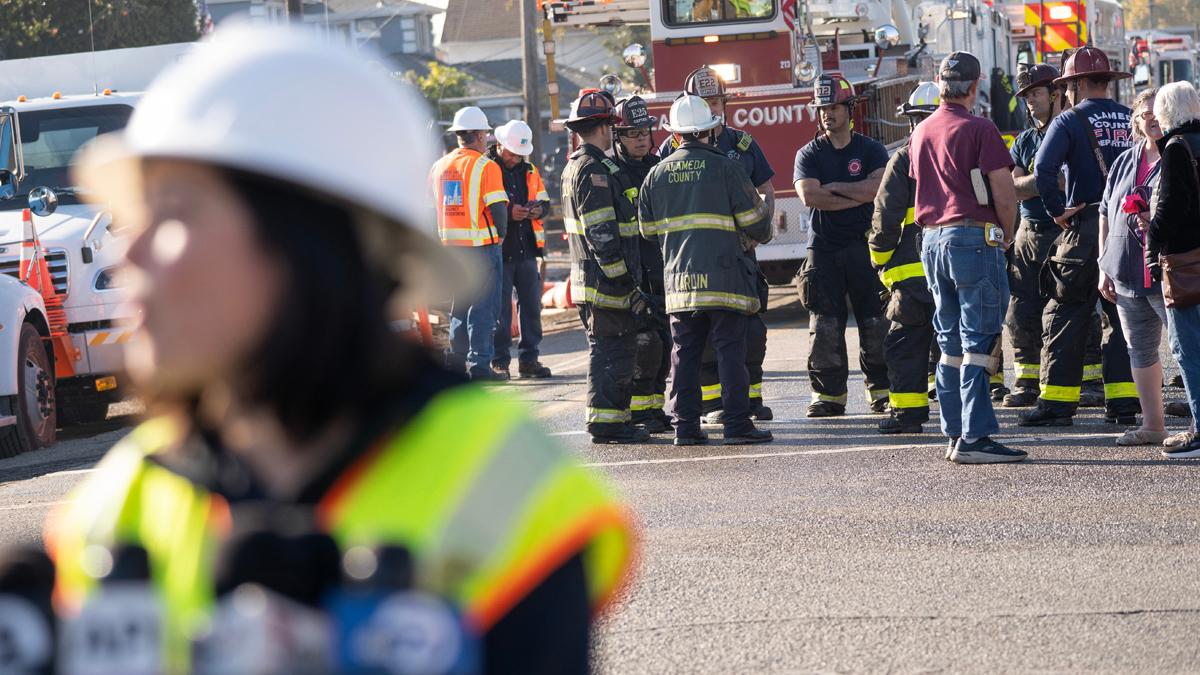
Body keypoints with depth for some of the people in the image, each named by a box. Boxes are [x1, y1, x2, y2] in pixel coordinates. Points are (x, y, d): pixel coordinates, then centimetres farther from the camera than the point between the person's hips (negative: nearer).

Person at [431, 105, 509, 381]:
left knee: (460, 303, 19)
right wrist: (500, 234, 2)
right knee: (483, 306, -1)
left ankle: (456, 355, 15)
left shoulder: (439, 166, 9)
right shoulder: (486, 167, -10)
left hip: (451, 244, 6)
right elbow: (497, 207, -14)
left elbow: (432, 204, 14)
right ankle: (479, 365, -4)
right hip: (482, 244, -6)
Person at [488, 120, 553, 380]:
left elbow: (544, 201, 20)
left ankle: (529, 359, 16)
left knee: (531, 306, 8)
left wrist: (539, 210, -3)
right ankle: (499, 362, 5)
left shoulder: (529, 171, 14)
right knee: (500, 309, -2)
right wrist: (508, 212, -22)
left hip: (526, 249, 6)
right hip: (500, 249, -6)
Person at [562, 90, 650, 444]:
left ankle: (614, 418, 19)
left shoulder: (573, 168, 17)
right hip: (606, 282, -10)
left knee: (605, 350, 15)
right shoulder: (595, 172, -17)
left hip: (587, 279, 10)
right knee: (613, 350, -7)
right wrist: (626, 282, -20)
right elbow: (602, 235, -22)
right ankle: (607, 421, -6)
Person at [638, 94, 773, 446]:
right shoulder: (725, 168, -5)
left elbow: (648, 228, 14)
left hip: (678, 278, 4)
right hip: (724, 275, -4)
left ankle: (685, 425, 5)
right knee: (730, 350, -2)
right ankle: (737, 423, -5)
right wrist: (761, 235, 19)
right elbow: (754, 219, -3)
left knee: (684, 352, 8)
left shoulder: (657, 173, 8)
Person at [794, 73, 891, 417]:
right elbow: (809, 196, -11)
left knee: (876, 324, -1)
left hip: (864, 247, -1)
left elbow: (875, 188, -14)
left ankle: (882, 393, 3)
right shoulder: (809, 155, 7)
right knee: (825, 327, -2)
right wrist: (856, 196, -11)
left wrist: (832, 188, -9)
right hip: (824, 248, 1)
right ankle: (828, 395, 2)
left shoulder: (871, 150, 6)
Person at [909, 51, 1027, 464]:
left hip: (932, 240, 7)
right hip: (974, 238, -7)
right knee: (978, 343, -7)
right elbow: (1004, 196, -13)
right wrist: (1005, 238, 4)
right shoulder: (979, 130, -10)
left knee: (950, 345, 12)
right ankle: (974, 438, -12)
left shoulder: (921, 133, 13)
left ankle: (955, 435, 11)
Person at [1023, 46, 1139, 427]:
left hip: (1085, 227, -5)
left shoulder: (1069, 121, -6)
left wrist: (1057, 211, -8)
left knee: (1065, 317, 1)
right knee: (1122, 315, 9)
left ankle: (1057, 402, -1)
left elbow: (1043, 171, -18)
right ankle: (1123, 402, 6)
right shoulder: (1131, 120, 8)